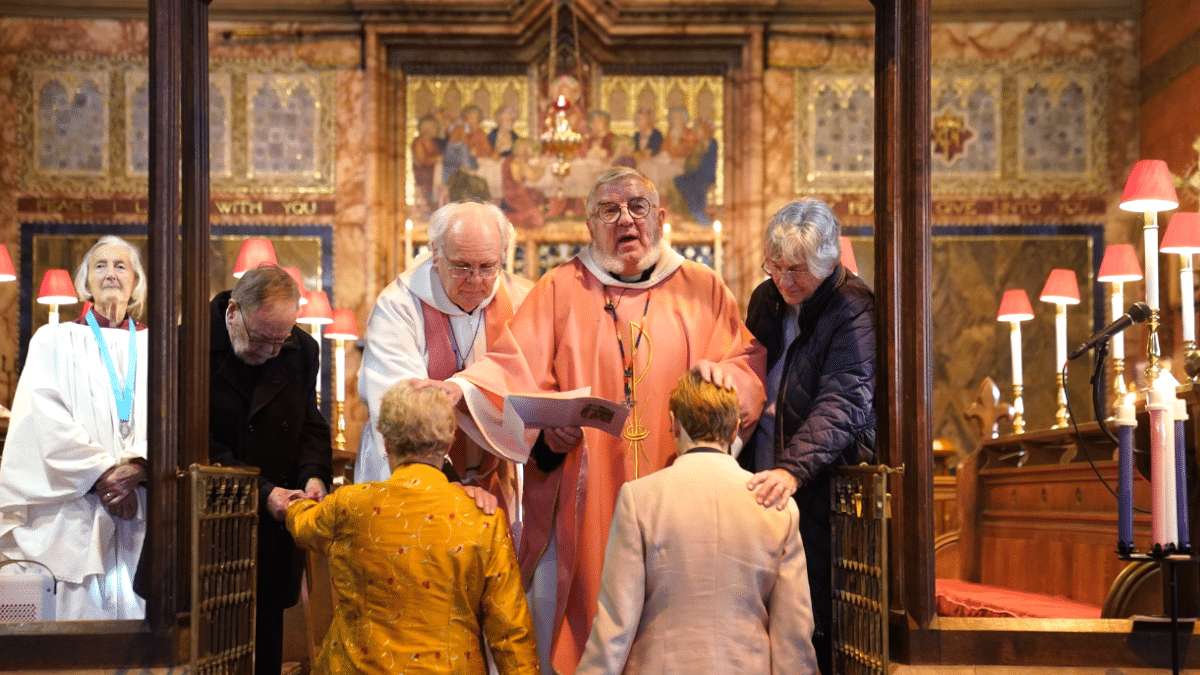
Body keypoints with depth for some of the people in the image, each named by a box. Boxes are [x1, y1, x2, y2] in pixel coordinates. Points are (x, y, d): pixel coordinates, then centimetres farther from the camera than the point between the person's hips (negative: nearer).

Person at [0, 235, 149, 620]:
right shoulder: (55, 341, 11)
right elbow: (49, 421, -1)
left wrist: (138, 466, -16)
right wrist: (102, 473, -12)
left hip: (144, 515, 1)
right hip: (74, 513, -1)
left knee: (139, 611, -4)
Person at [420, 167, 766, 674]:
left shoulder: (702, 289, 10)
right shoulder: (561, 289, 8)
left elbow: (749, 368, 7)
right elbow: (514, 367, -1)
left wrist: (720, 373, -15)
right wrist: (459, 389, -19)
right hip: (582, 506, -1)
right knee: (582, 627, 1)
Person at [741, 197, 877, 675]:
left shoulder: (855, 312, -11)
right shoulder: (766, 299, 12)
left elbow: (842, 403, -23)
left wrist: (793, 469, -35)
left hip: (819, 492, -6)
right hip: (757, 484, 6)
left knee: (815, 619, -5)